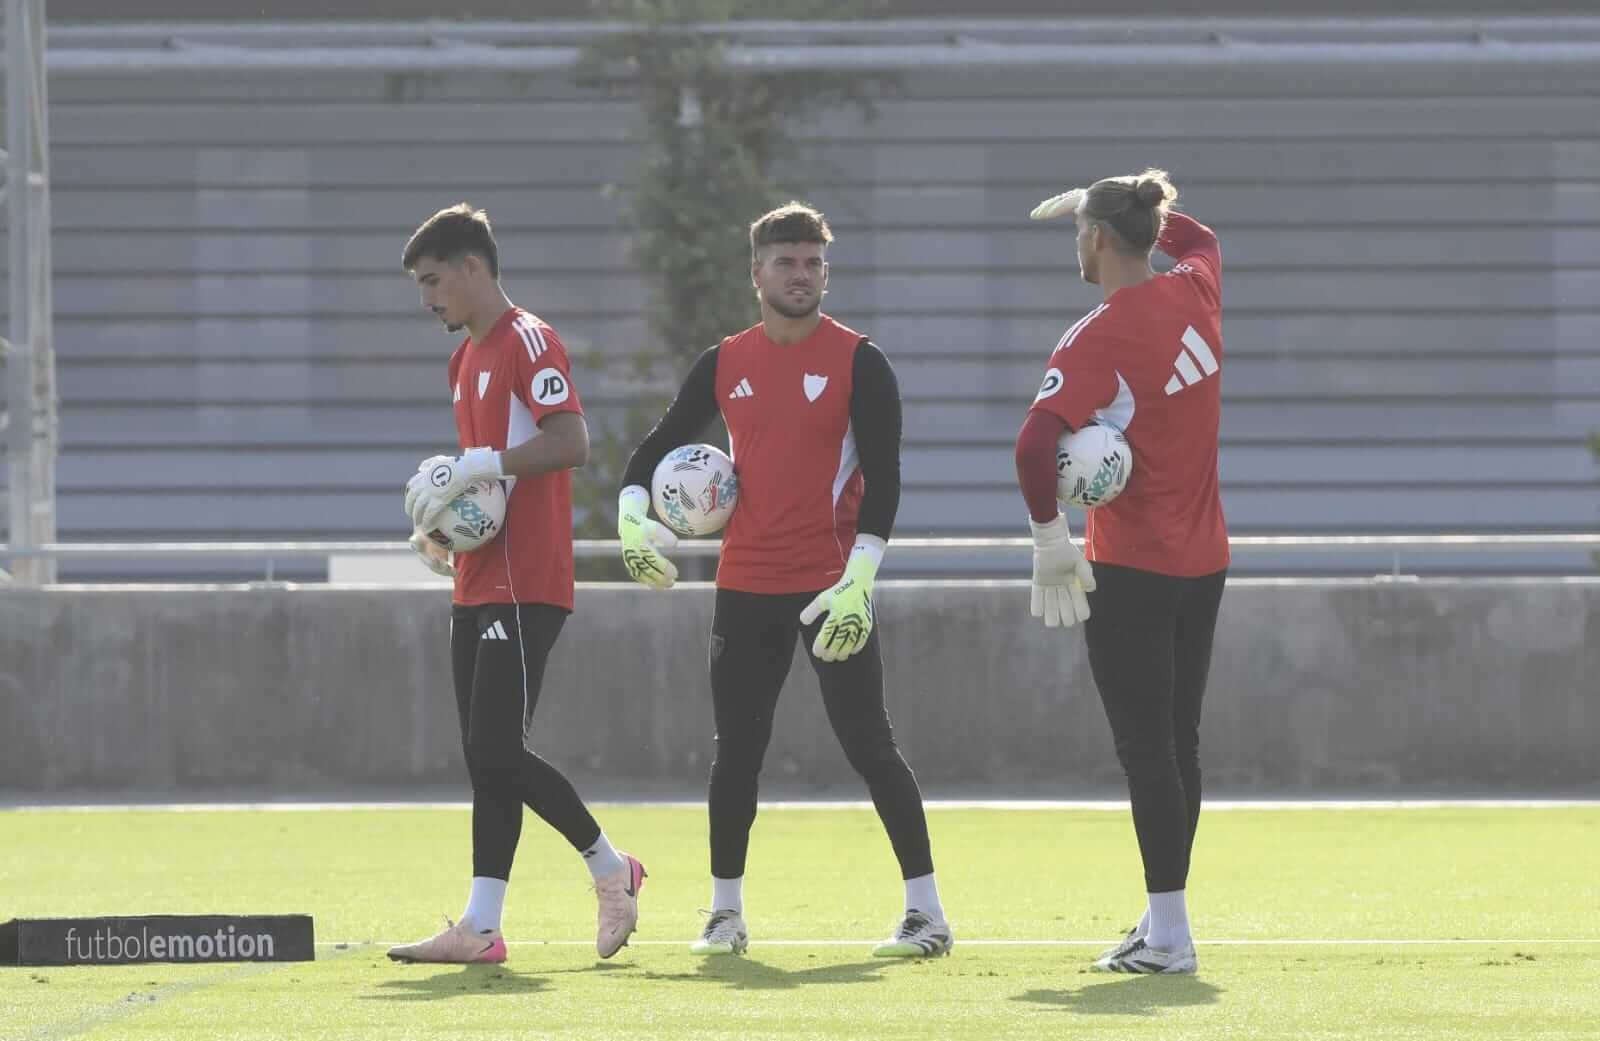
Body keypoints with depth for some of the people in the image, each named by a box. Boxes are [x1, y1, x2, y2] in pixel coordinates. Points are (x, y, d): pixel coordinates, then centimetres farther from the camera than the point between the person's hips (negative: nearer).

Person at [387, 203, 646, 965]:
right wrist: (442, 525, 10)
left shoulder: (527, 343, -10)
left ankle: (610, 867, 0)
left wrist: (476, 465, -23)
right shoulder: (468, 357, 19)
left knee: (498, 750, -12)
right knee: (486, 756, 5)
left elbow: (571, 444, -20)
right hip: (478, 583, 9)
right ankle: (480, 928, 4)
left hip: (523, 585, -9)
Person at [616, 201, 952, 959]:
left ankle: (926, 912, -3)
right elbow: (660, 446, 16)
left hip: (831, 589, -4)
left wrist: (858, 580, -18)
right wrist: (631, 512, -3)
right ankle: (725, 914, 17)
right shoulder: (725, 364, 8)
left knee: (868, 745, -6)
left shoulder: (857, 362, -4)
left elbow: (882, 479, -8)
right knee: (736, 749, 7)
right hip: (746, 585, 4)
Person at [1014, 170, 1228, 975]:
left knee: (1145, 747, -3)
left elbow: (1035, 445, -30)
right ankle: (1163, 922, 22)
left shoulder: (1097, 338, -17)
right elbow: (1197, 237, 29)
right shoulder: (1195, 294, 3)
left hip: (1131, 569, -7)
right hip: (1204, 561, 7)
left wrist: (1049, 536, -19)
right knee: (1178, 743, 14)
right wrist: (1097, 199, 30)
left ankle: (1169, 936, -4)